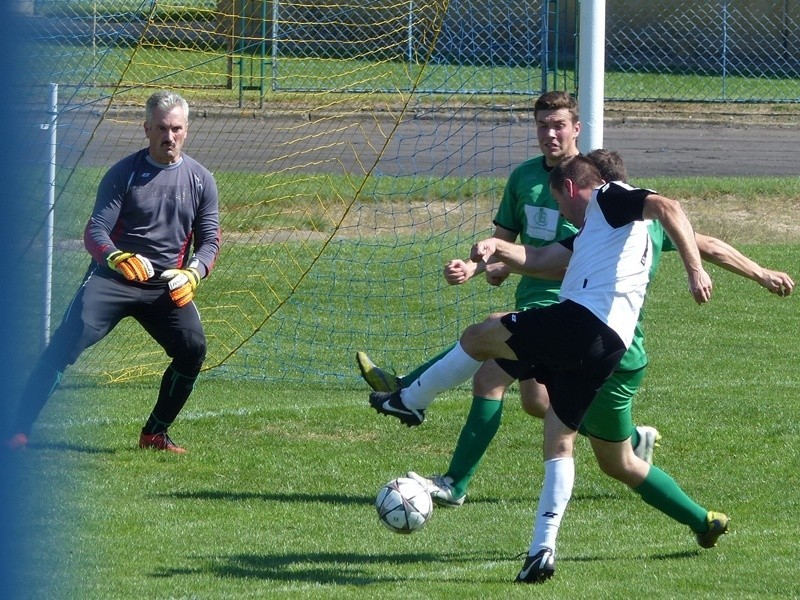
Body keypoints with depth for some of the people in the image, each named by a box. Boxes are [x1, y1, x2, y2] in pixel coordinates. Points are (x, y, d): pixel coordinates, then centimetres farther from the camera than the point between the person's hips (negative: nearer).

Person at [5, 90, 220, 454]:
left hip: (167, 286, 3)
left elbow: (209, 240, 6)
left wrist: (193, 274, -16)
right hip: (113, 277, -3)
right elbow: (95, 231, -8)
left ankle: (155, 434, 5)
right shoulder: (124, 174, -4)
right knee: (69, 339, -20)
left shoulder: (200, 180, 6)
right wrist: (117, 258, -31)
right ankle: (19, 431, -21)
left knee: (193, 348, -16)